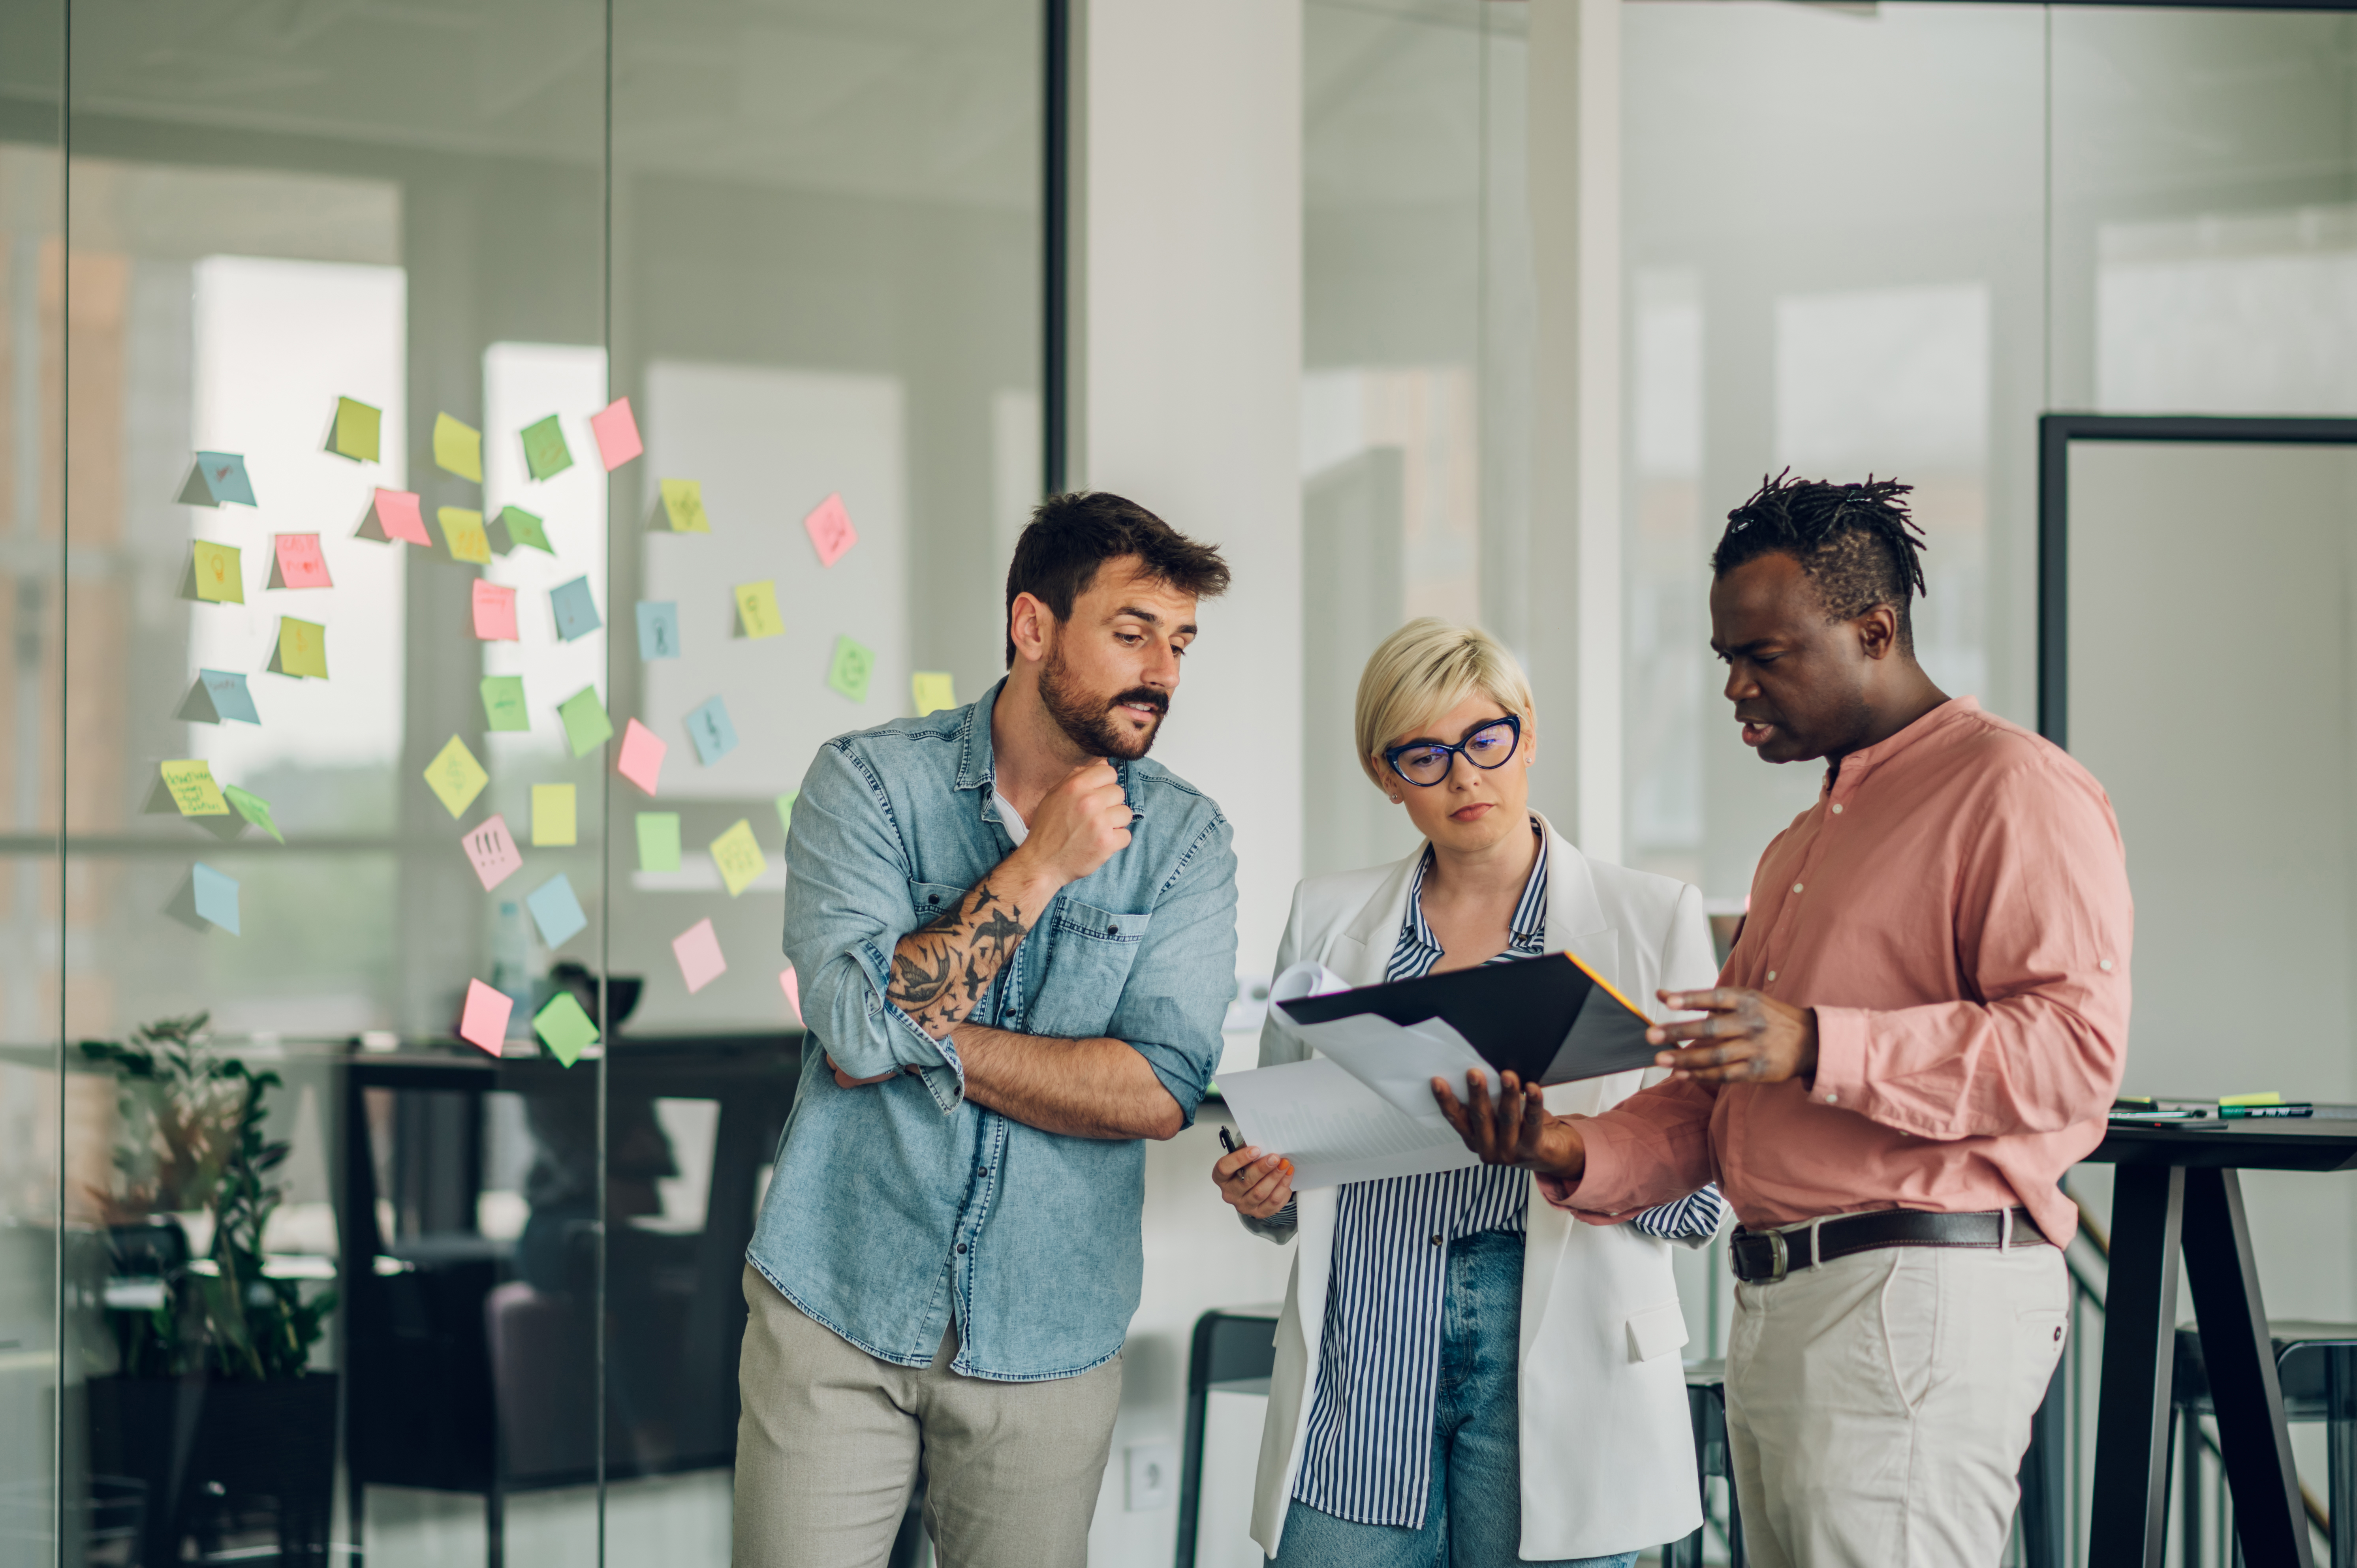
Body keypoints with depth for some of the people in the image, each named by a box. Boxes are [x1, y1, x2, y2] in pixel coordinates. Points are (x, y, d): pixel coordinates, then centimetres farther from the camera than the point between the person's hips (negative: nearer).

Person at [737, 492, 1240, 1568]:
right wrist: (1038, 867, -17)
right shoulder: (869, 782, -4)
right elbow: (857, 1025, -17)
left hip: (1047, 1341, 2)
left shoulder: (1185, 841, 0)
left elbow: (1162, 1092, -11)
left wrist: (926, 1040, -15)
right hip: (836, 1316, -1)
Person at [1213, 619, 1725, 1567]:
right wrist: (1258, 1193, -4)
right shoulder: (1326, 919, 13)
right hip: (1363, 1356, 2)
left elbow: (1700, 1197, 2)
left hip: (1558, 1352, -2)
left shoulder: (1653, 919, 5)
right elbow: (1281, 1144, 18)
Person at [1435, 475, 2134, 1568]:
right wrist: (1576, 1157, 4)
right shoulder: (1799, 848, 26)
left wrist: (1819, 1048, -24)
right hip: (1771, 1309, 9)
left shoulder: (2014, 789, -5)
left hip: (1919, 1302, -9)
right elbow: (1711, 1105, 24)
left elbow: (2075, 1044, -18)